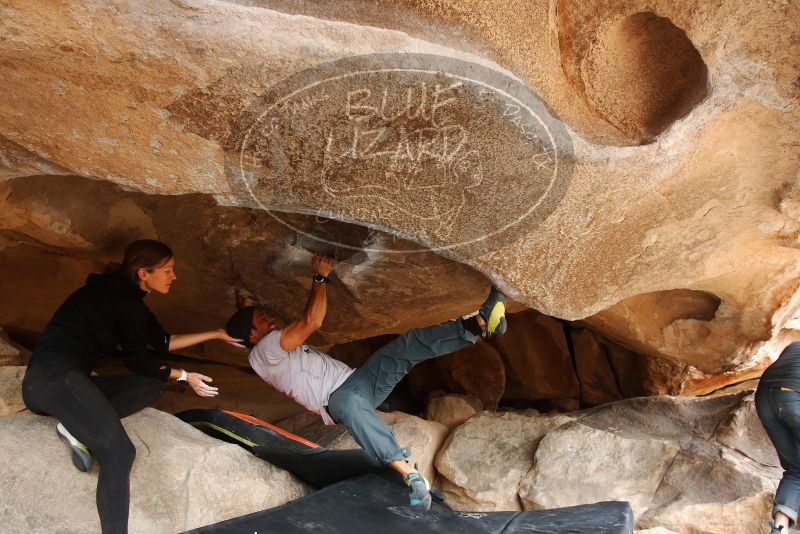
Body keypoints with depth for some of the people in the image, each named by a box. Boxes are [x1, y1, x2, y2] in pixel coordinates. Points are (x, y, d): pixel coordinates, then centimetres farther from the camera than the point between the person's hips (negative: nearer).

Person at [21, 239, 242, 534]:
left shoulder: (123, 294, 20)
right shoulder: (124, 298, -8)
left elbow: (163, 342, 26)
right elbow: (137, 361, -1)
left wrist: (215, 334, 29)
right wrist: (183, 376, 13)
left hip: (65, 379, 10)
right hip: (54, 376, -10)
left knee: (152, 386, 8)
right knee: (119, 451, -24)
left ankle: (78, 428, -9)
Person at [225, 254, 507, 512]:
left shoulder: (283, 341, 27)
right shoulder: (262, 352, -4)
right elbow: (311, 322, -11)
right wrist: (320, 277, -4)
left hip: (356, 379, 9)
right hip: (337, 398, -9)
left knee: (405, 347, -12)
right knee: (350, 404, -45)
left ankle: (478, 323, -23)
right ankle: (409, 474, -57)